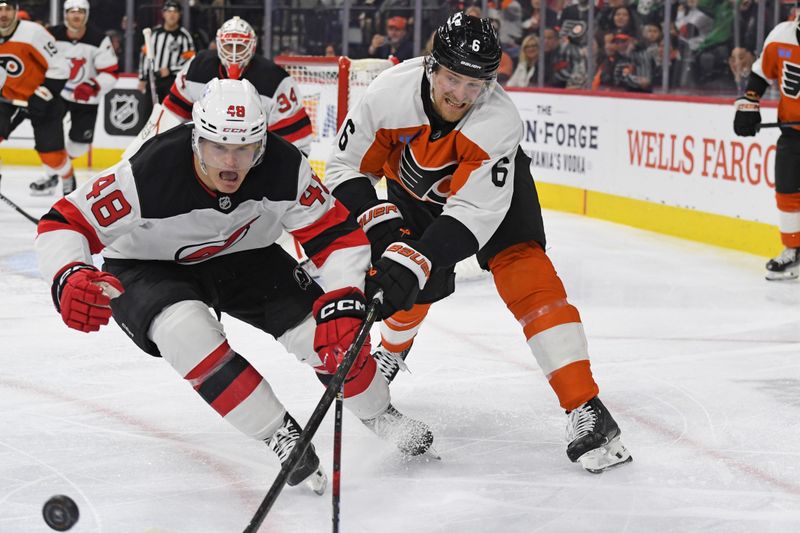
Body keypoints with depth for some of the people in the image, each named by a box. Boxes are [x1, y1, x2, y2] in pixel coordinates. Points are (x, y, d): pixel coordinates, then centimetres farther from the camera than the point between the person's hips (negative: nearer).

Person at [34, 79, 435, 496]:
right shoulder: (148, 175, -36)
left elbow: (336, 234, -18)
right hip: (146, 269, -3)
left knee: (326, 329, -14)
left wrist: (342, 302, -33)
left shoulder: (284, 167, -26)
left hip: (241, 256, 3)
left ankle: (380, 415, 16)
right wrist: (68, 279, -51)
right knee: (186, 329, -35)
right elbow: (64, 224, -31)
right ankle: (280, 435, -20)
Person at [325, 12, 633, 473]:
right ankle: (391, 351, 40)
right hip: (414, 189, 3)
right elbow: (346, 169, -21)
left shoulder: (500, 122, -38)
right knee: (413, 287, 0)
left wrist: (412, 261, -53)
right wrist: (383, 228, -33)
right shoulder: (390, 94, -33)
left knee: (526, 274, -21)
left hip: (491, 184, -3)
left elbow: (472, 212, -44)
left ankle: (586, 411, -26)